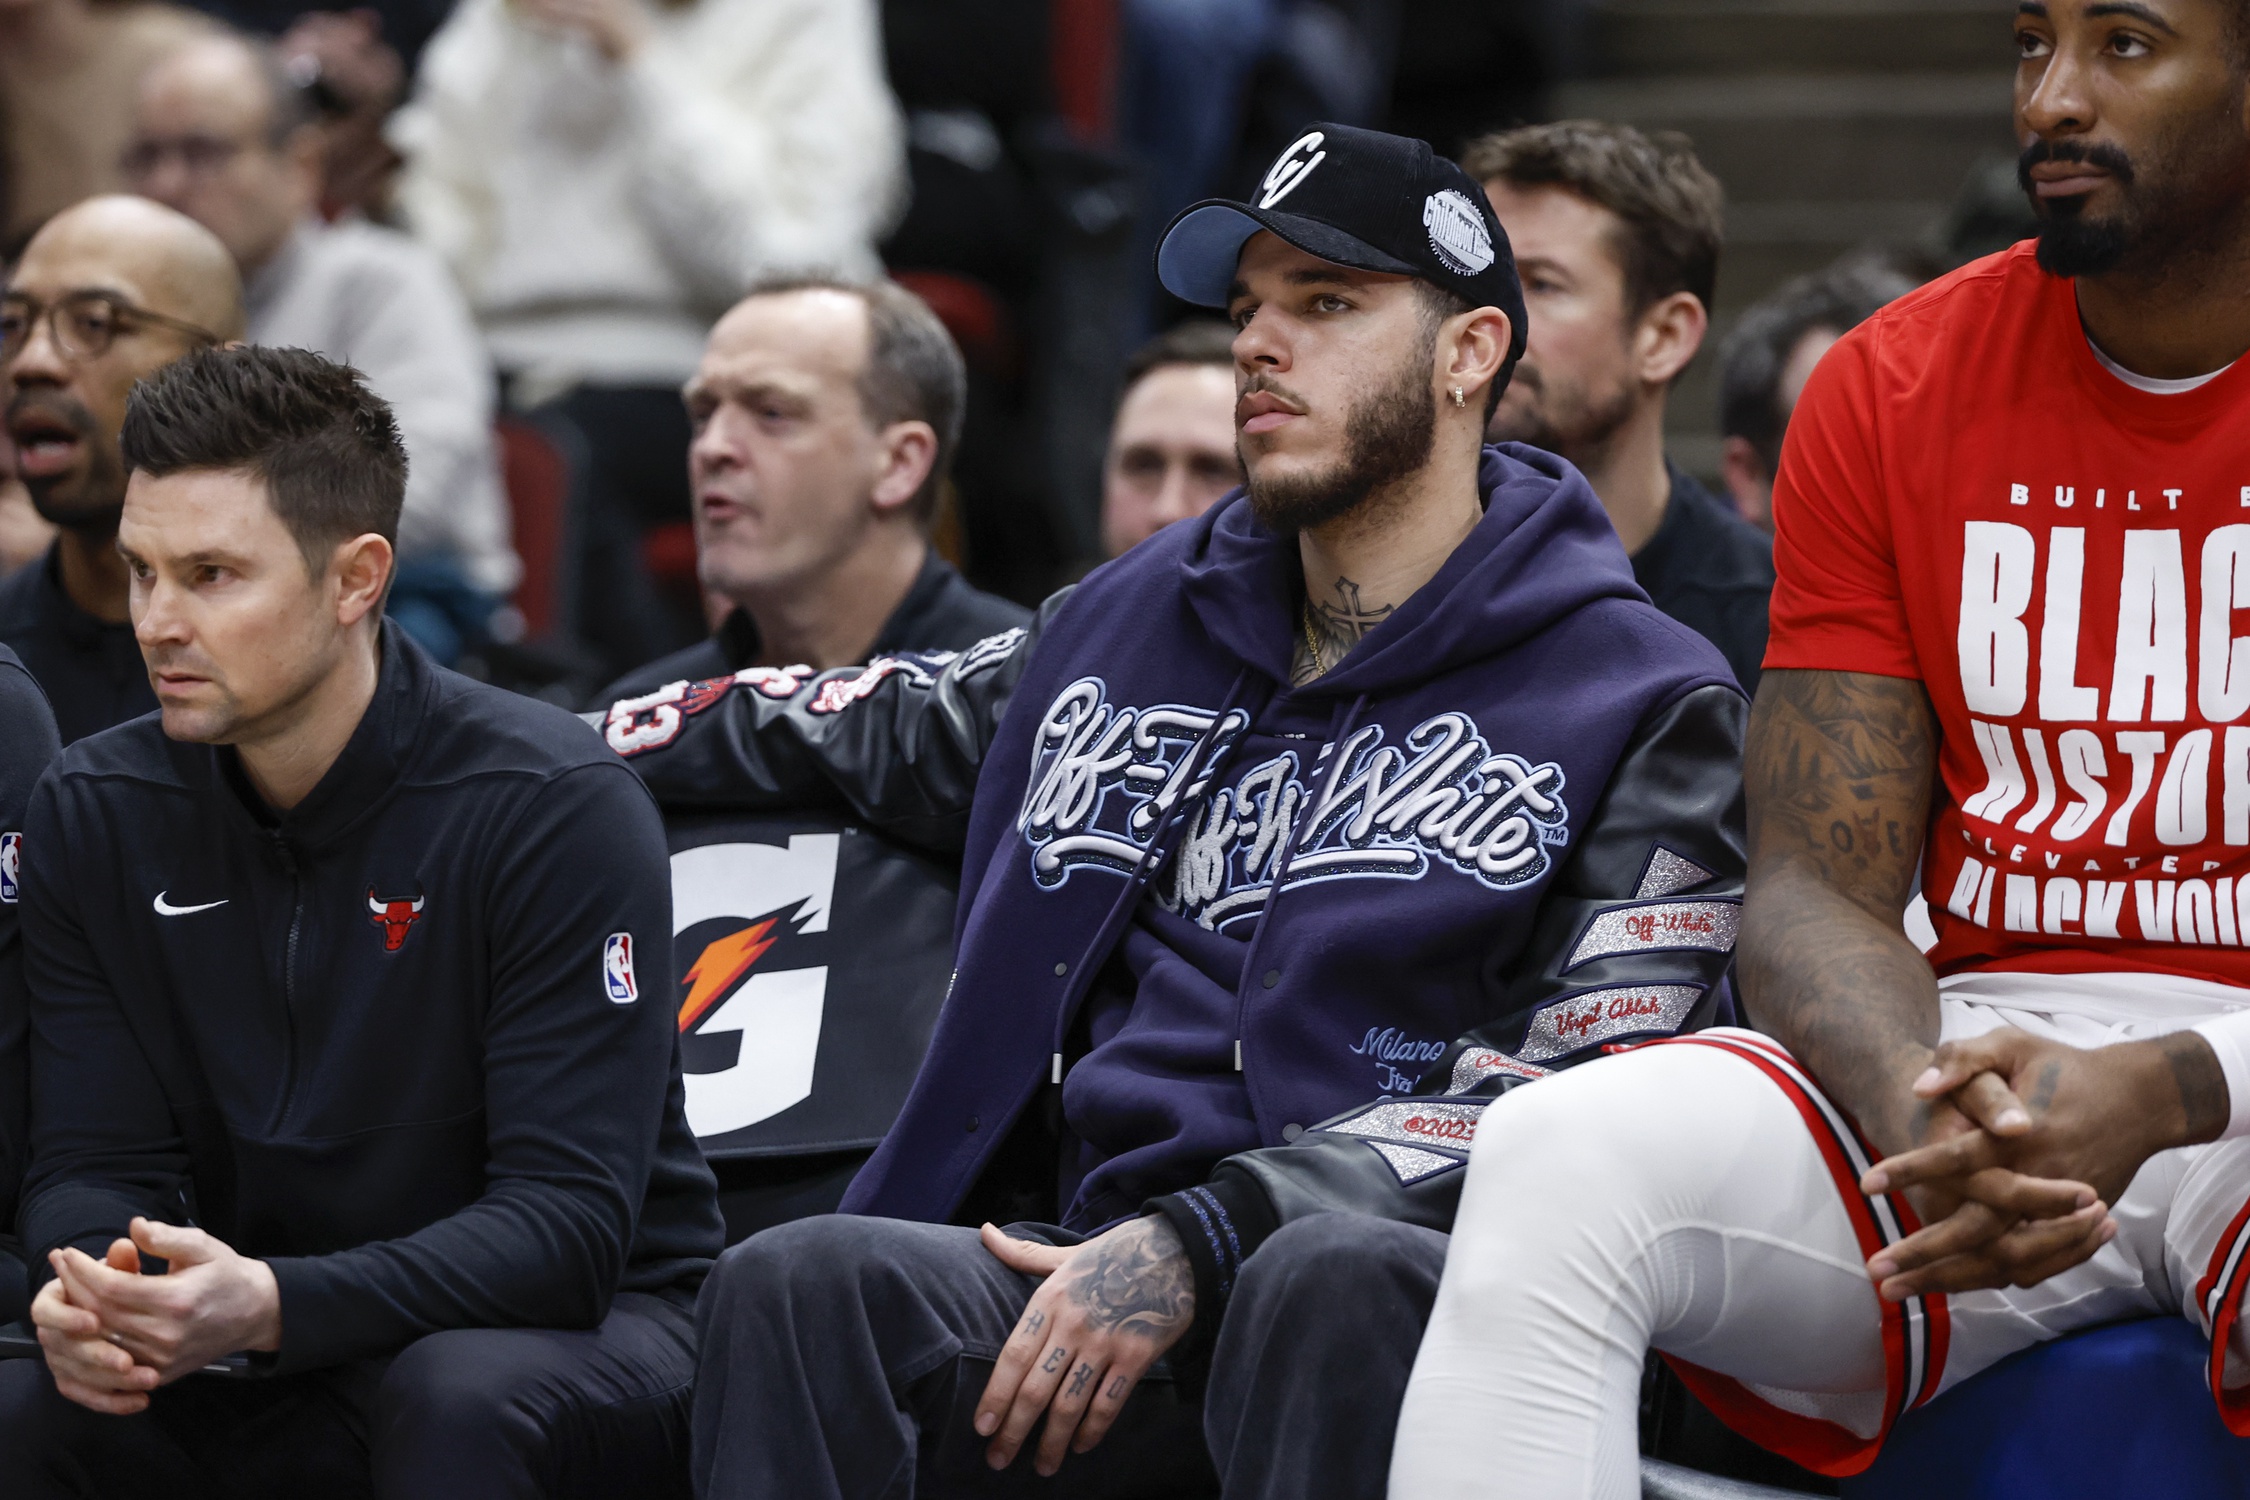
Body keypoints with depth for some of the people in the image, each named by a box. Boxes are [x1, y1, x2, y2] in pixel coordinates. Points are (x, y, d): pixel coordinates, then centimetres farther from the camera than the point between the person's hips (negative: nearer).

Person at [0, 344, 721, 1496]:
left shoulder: (554, 807, -17)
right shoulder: (95, 816, -1)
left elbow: (568, 1220, -22)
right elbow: (93, 1164, 0)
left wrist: (274, 1306, -37)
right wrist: (95, 1298, -26)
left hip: (580, 1327, -3)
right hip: (281, 1361, 3)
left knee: (461, 1397, -37)